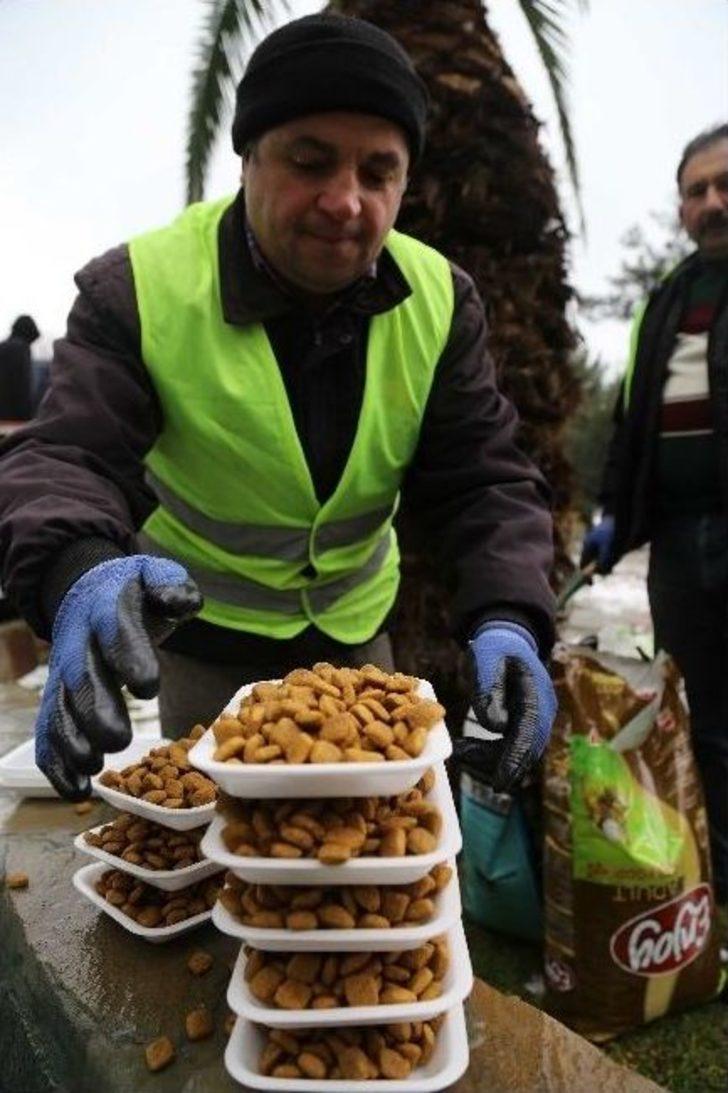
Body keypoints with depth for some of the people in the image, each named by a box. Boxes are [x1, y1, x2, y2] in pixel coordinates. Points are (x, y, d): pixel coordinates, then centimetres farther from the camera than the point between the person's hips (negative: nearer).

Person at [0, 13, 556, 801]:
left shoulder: (438, 300, -11)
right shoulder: (138, 288, -18)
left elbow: (484, 482, -12)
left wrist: (507, 617, -32)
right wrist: (79, 576, -49)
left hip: (358, 634, 3)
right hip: (203, 642, -2)